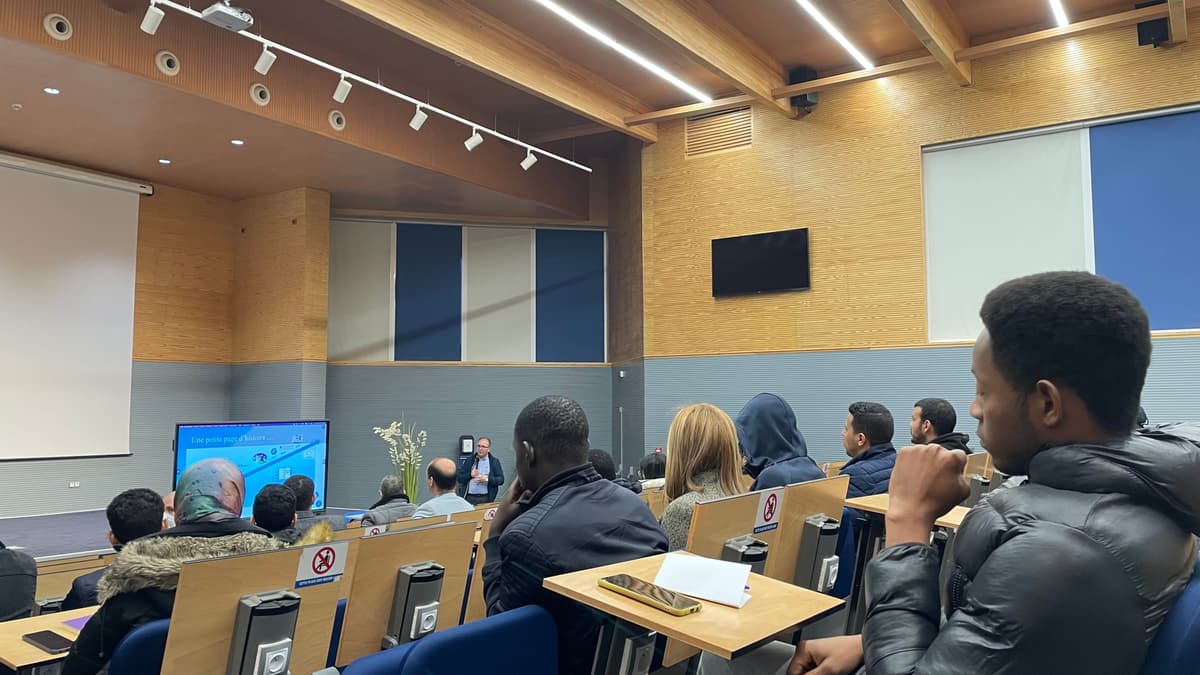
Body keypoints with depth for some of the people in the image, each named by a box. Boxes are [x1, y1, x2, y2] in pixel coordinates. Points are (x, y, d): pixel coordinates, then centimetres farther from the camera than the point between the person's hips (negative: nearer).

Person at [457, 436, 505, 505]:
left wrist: (487, 479, -14)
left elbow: (501, 479, 0)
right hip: (469, 498, 2)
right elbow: (459, 478, 8)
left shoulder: (494, 461, 6)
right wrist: (470, 475, -9)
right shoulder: (468, 461, 11)